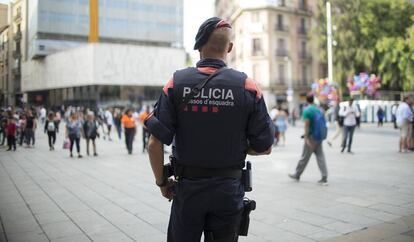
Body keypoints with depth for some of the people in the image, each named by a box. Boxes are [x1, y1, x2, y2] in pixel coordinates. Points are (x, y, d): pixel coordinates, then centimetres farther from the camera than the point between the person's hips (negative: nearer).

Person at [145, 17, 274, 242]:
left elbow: (155, 144, -11)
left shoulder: (176, 83, -8)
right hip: (229, 189, 0)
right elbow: (264, 147, -5)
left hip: (187, 187, 0)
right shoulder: (247, 86, -8)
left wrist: (161, 182, 4)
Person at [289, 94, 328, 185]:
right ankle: (324, 178, 3)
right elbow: (322, 124, 14)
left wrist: (306, 138, -18)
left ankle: (297, 175, 20)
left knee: (304, 157, 5)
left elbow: (307, 125, -17)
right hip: (319, 137, 6)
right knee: (320, 157, 6)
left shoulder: (307, 110, -11)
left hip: (312, 137, -6)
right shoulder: (319, 110, 10)